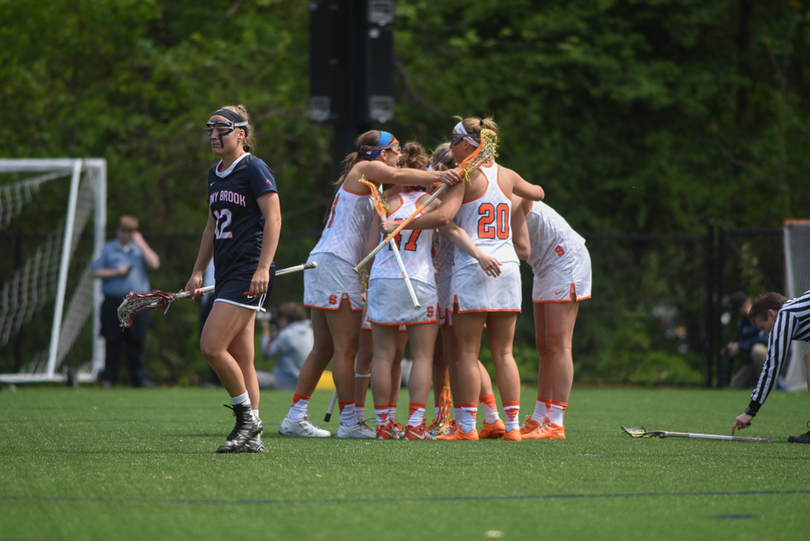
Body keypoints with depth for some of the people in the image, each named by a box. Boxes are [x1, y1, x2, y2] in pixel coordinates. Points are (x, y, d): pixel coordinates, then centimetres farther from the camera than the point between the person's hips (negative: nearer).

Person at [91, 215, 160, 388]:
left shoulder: (140, 249, 16)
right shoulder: (108, 249, 11)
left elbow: (154, 264, 1)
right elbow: (96, 271, 5)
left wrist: (141, 244, 1)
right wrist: (116, 273, -6)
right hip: (114, 301, -1)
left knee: (137, 341, 0)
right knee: (113, 342, -1)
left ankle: (140, 377, 3)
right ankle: (108, 378, 4)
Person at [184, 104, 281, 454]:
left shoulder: (254, 169, -8)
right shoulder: (215, 175, 16)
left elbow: (274, 218, -14)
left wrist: (263, 268, -21)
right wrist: (198, 272, 21)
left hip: (249, 273, -9)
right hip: (226, 274, 9)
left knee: (212, 346, -16)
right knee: (241, 357, 6)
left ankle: (247, 416, -3)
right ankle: (252, 437, 7)